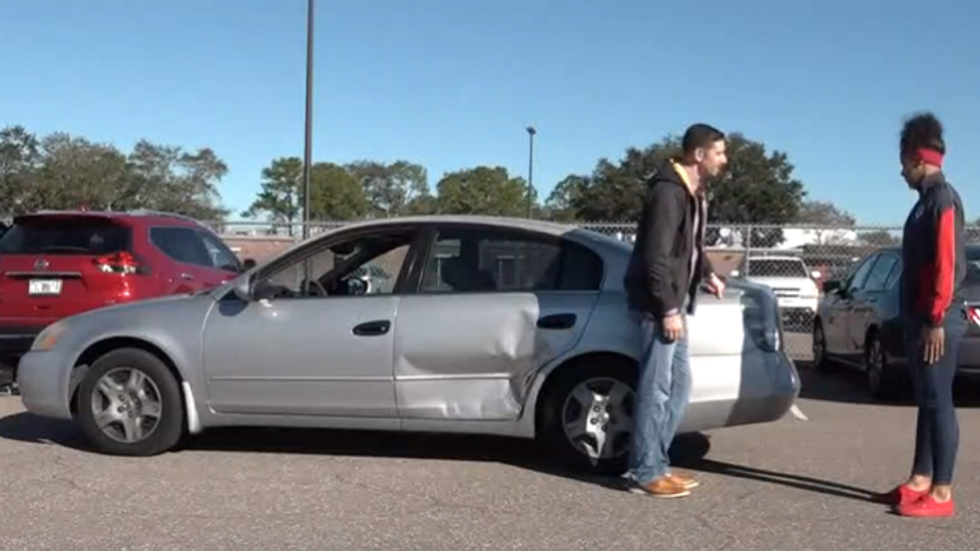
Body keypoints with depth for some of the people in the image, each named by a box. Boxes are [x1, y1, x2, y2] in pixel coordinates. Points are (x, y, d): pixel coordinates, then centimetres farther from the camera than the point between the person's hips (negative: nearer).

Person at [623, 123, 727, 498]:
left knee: (679, 384, 13)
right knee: (656, 388, -6)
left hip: (674, 302, 10)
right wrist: (668, 309, -22)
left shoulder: (694, 193, 14)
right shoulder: (668, 191, -17)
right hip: (657, 304, -10)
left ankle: (656, 464, 20)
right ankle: (645, 473, 2)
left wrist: (707, 273, 10)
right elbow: (656, 256, -22)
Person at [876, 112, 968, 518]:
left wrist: (936, 320, -22)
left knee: (938, 402, -6)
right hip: (921, 317, 10)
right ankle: (920, 481, 19)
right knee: (926, 401, 12)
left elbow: (946, 265, -20)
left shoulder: (942, 199, -13)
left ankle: (941, 493, -1)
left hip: (936, 320, -10)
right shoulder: (928, 200, 18)